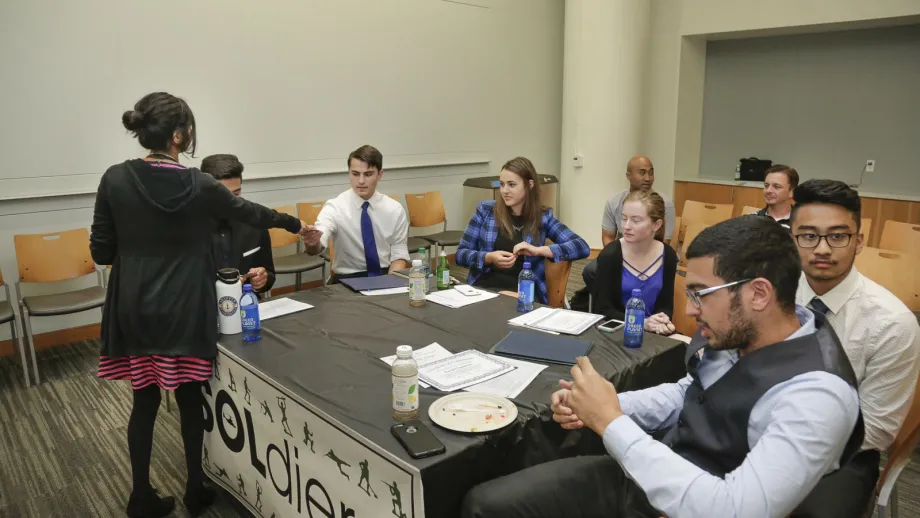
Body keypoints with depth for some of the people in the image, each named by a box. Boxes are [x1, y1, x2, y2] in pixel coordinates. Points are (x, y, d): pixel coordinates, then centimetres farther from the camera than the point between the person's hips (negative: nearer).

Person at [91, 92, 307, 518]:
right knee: (189, 398, 13)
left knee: (144, 401, 14)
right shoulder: (199, 186, -12)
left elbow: (101, 252, -1)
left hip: (134, 310, 3)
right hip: (183, 311, -2)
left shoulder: (115, 179, -5)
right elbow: (249, 212, 4)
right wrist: (295, 224, 21)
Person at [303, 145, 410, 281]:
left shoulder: (394, 209, 1)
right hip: (348, 280, -1)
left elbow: (399, 255, 4)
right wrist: (313, 243, -44)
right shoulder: (334, 207, -6)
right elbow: (318, 245, -22)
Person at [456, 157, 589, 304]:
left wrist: (538, 250, -15)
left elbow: (582, 248, -3)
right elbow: (461, 254, 6)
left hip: (524, 290, -1)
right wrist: (489, 258, -14)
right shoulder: (485, 210, 7)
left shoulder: (543, 217, 7)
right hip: (485, 285, 1)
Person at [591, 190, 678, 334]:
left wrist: (661, 322, -19)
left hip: (652, 333, 1)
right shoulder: (609, 255, -12)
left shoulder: (668, 256, -2)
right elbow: (602, 309, -10)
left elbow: (666, 305, 2)